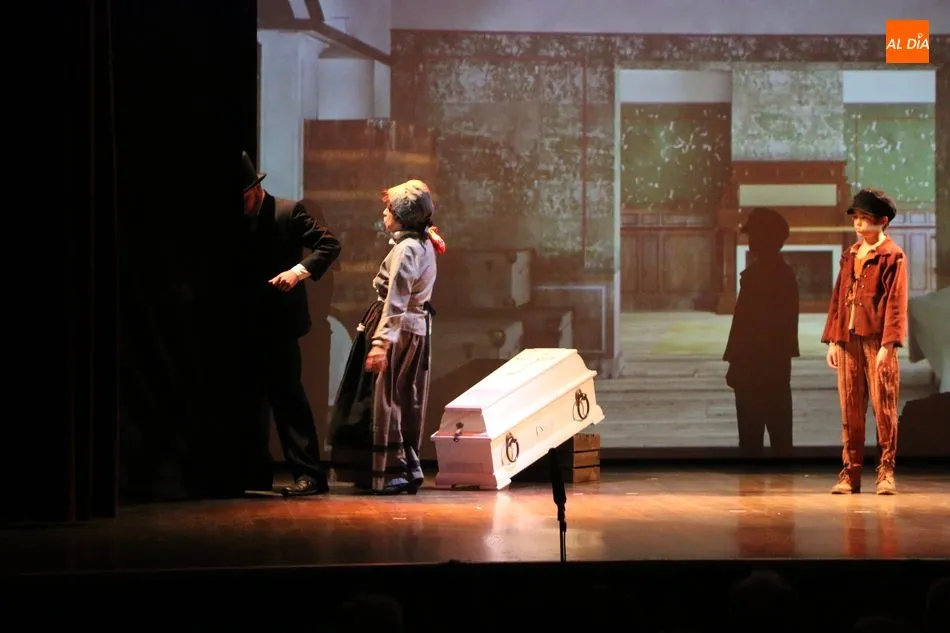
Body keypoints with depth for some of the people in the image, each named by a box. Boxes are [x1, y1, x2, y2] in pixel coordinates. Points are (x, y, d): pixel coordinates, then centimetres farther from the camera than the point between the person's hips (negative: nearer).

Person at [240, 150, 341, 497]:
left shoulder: (289, 212, -4)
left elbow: (330, 244, -9)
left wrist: (300, 270, -21)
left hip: (279, 322, -6)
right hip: (249, 325, 6)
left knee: (287, 394, -9)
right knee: (251, 397, 10)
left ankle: (308, 474, -9)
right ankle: (256, 473, 19)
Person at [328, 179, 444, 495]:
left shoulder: (406, 249, -17)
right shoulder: (424, 245, 12)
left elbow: (395, 302, -25)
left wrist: (381, 342, -28)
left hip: (399, 330, -10)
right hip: (416, 329, 10)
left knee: (385, 399, -3)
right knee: (405, 400, 13)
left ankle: (393, 471, 0)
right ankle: (407, 467, 17)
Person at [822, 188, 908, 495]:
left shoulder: (892, 256, -2)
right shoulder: (850, 255, 16)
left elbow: (896, 303, -9)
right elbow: (838, 298, 15)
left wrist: (888, 344, -16)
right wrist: (833, 340, 8)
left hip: (877, 342, -5)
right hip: (848, 342, 6)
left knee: (884, 409, -1)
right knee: (850, 411, 6)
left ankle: (886, 472, 4)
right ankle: (850, 473, 9)